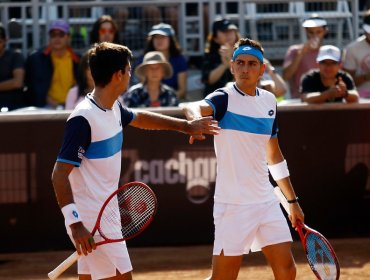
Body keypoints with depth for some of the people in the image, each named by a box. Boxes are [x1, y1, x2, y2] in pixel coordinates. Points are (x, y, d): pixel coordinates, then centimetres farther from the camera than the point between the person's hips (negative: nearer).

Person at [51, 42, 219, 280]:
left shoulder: (114, 109, 8)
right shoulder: (83, 119, -20)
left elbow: (138, 118, 32)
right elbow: (60, 175, -23)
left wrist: (186, 125, 35)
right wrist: (75, 224, -29)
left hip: (105, 215, 10)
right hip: (91, 221, -10)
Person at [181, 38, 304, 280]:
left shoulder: (269, 101, 10)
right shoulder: (224, 98, -8)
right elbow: (191, 108, -31)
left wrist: (292, 200, 21)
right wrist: (196, 119, -56)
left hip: (266, 202, 6)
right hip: (233, 204, -6)